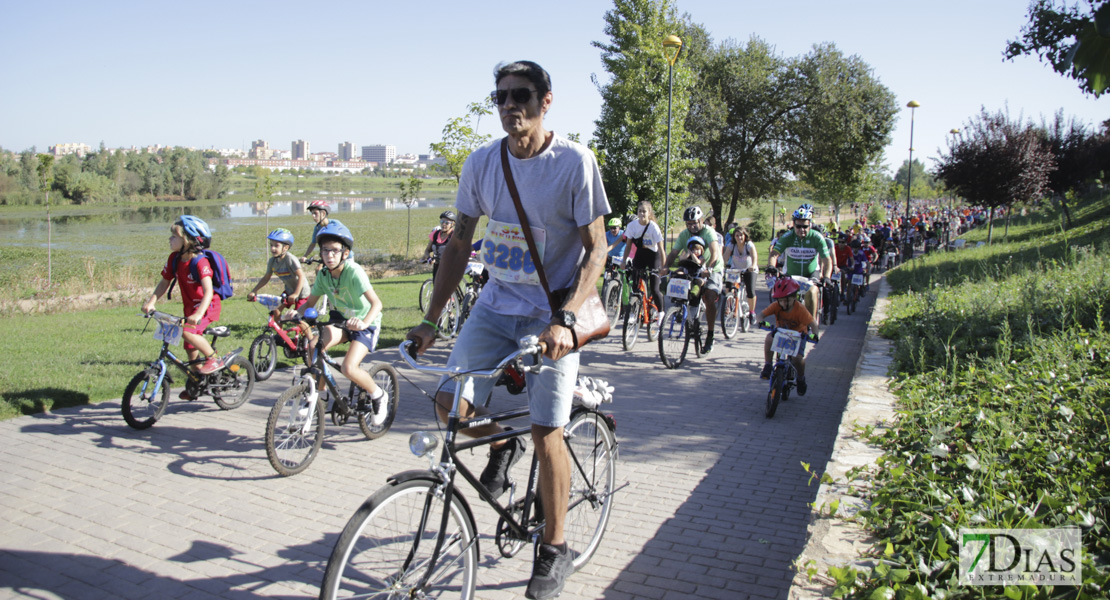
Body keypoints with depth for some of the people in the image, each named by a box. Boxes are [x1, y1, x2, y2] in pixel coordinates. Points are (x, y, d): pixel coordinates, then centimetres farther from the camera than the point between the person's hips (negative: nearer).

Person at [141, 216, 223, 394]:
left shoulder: (200, 262, -25)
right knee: (190, 348, 14)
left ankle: (214, 359, -11)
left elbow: (208, 292, -33)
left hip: (207, 306, -7)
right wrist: (151, 302, -15)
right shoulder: (174, 259, -4)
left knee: (188, 332, -30)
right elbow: (164, 283, 0)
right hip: (190, 307, 7)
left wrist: (198, 315, -45)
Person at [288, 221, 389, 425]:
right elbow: (310, 302, 1)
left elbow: (376, 303, -34)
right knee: (313, 347, -21)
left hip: (365, 324, -5)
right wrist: (297, 312, -21)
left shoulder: (354, 271, -25)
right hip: (340, 320, 6)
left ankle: (378, 396, 4)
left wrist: (363, 323, -52)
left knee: (348, 368, -24)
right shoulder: (323, 274, -7)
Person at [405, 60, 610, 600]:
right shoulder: (482, 162, -1)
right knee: (450, 403, -12)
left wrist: (564, 319, -26)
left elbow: (596, 249, -13)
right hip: (496, 304, 4)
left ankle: (554, 549, 19)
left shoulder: (575, 162, -13)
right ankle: (502, 445, 24)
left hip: (552, 315, -4)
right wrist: (431, 318, 2)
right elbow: (460, 241, 6)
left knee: (546, 434, -3)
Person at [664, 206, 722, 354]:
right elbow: (673, 253, -12)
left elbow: (715, 252, -33)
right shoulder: (684, 234, -4)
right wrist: (665, 267, -32)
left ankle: (710, 336, -15)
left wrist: (709, 268, -51)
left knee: (709, 298, -25)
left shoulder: (708, 232, -18)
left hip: (712, 270, -5)